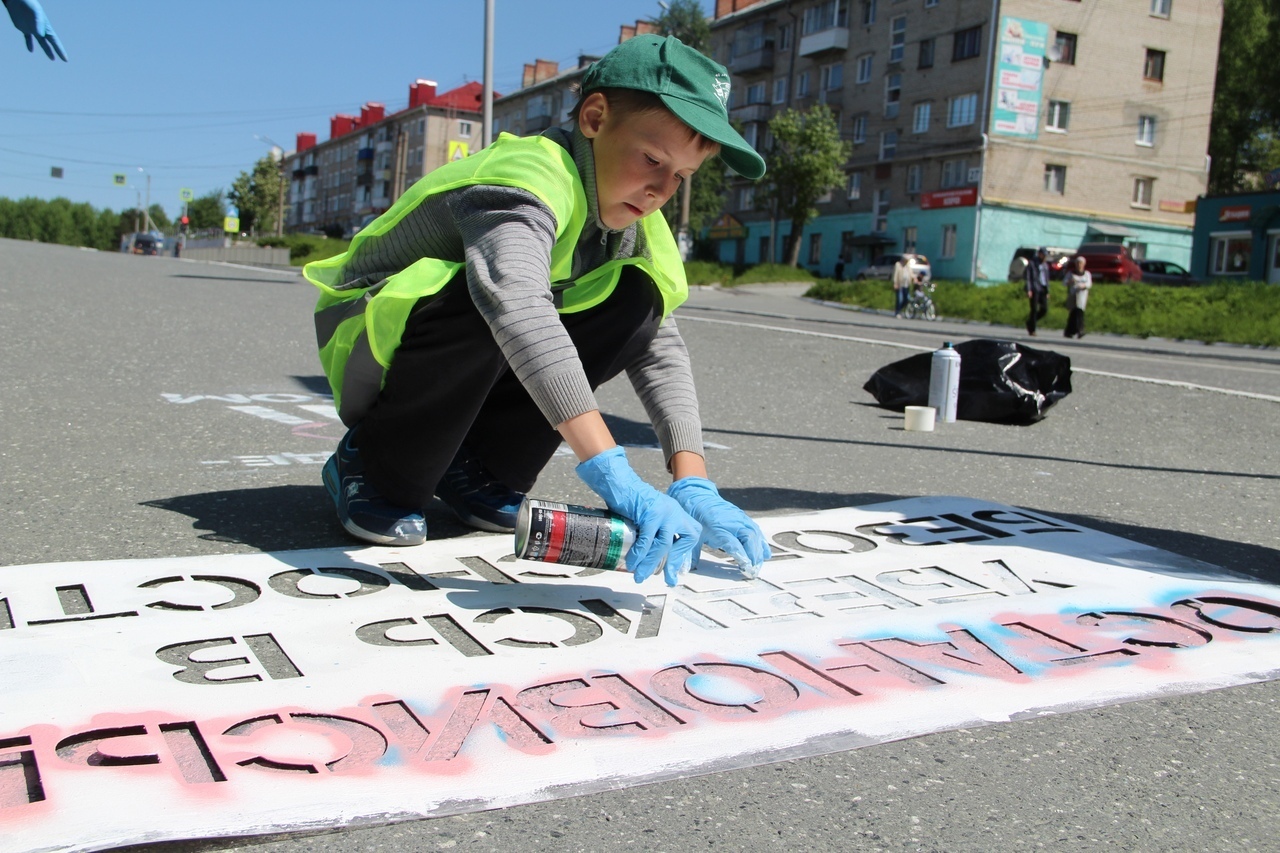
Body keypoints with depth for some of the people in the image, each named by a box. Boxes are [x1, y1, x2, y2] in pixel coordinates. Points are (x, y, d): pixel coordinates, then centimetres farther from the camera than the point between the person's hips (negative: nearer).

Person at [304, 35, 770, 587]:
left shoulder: (632, 225, -3)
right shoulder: (533, 176, -29)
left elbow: (660, 348, -10)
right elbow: (515, 304, -49)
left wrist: (692, 484, -24)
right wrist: (611, 474, -57)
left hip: (471, 375, 7)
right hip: (372, 344, -7)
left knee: (635, 299, -11)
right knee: (486, 295, -37)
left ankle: (476, 467, -2)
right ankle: (372, 470, -12)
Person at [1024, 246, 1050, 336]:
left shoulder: (1045, 265, 18)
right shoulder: (1032, 264, -1)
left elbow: (1047, 278, 21)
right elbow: (1027, 277, -7)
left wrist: (1047, 291, 15)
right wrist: (1029, 290, -15)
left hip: (1043, 289, 6)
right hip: (1034, 289, -6)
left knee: (1044, 309, -2)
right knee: (1034, 309, -6)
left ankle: (1030, 323, 17)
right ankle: (1031, 330, 2)